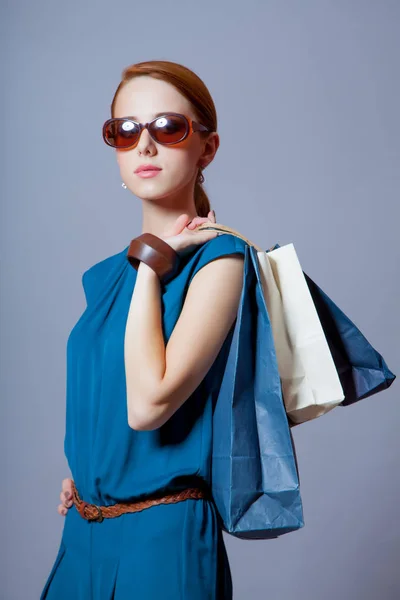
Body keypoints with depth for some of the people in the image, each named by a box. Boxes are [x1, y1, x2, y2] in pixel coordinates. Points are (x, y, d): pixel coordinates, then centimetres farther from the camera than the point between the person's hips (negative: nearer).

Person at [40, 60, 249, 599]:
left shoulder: (217, 257, -14)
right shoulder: (105, 275, 7)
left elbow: (148, 404, -24)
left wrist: (152, 261, -18)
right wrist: (80, 475, 6)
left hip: (162, 534, -6)